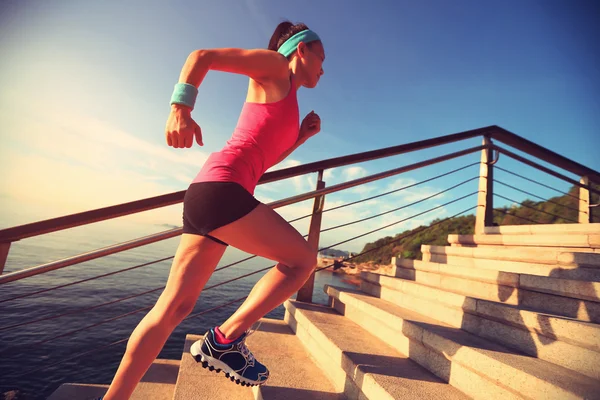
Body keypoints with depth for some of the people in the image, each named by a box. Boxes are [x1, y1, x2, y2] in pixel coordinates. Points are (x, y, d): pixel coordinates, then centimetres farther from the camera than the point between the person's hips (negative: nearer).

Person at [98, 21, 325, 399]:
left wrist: (302, 136, 23)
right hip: (223, 187, -9)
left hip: (209, 193, 9)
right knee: (303, 259, 0)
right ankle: (225, 339, 2)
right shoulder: (274, 66, 7)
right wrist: (181, 105, -14)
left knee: (175, 307, 9)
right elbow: (202, 56, 0)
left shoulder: (287, 102, 30)